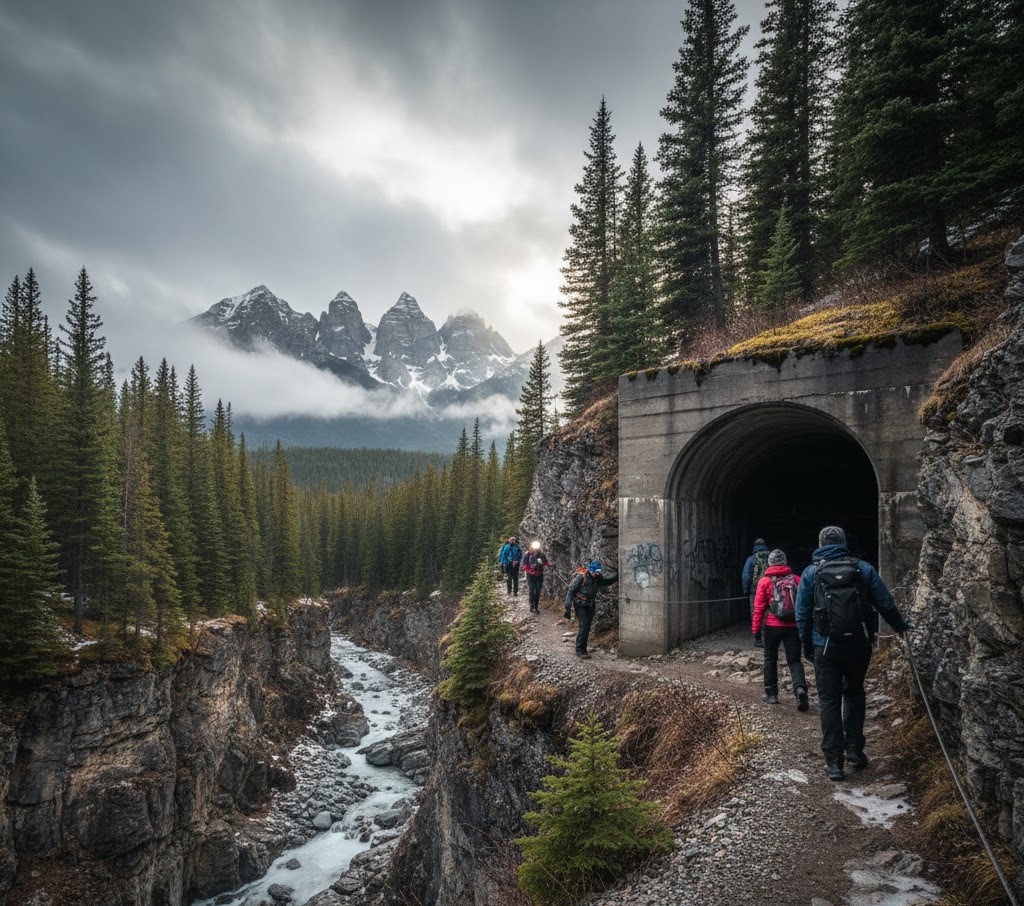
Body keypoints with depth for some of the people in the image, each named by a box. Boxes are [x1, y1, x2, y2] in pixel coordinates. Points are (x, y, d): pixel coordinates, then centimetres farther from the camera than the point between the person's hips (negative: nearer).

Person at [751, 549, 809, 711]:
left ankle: (771, 693, 19)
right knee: (794, 660, 7)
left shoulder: (765, 581, -4)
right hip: (793, 626, 1)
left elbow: (759, 608, -5)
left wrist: (755, 629, 2)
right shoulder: (796, 580, 3)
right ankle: (800, 688, -17)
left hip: (773, 626, -1)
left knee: (770, 659, 15)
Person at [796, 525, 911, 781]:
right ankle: (854, 750, 21)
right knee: (854, 694, 21)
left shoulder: (811, 573, 0)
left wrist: (807, 646, 11)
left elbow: (802, 615, 1)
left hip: (826, 647, -1)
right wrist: (901, 626, 21)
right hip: (859, 645, 2)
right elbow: (885, 604, 3)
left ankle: (834, 761, 4)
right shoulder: (863, 568, 1)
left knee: (829, 701, 5)